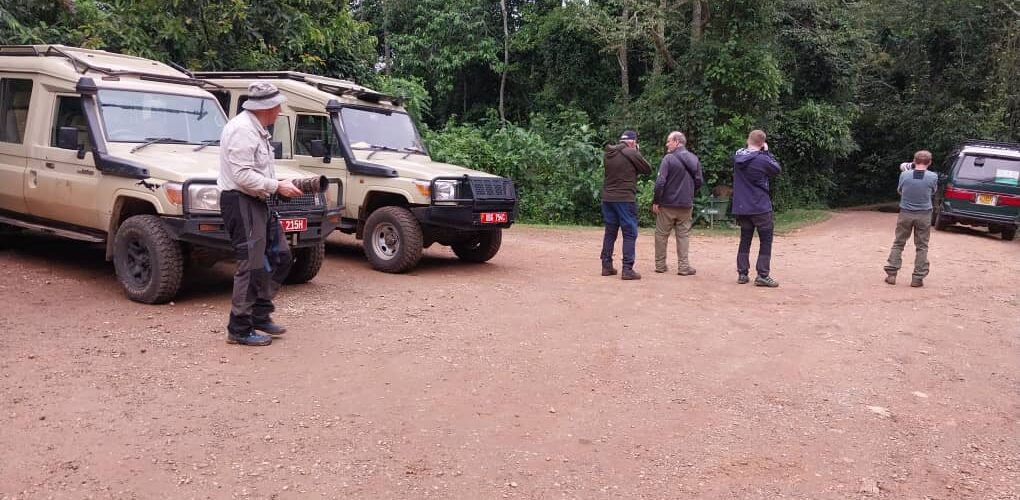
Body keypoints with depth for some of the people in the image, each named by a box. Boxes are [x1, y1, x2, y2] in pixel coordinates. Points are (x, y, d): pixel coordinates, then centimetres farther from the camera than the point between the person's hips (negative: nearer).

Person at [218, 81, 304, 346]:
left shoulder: (258, 129, 16)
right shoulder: (242, 130, -17)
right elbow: (242, 175, -24)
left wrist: (281, 184, 7)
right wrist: (277, 187, -19)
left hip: (258, 201, 11)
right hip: (240, 202, -11)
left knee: (280, 257, 13)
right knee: (252, 266, -7)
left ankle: (260, 315, 22)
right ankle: (240, 329, 4)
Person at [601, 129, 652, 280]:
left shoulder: (609, 153, 8)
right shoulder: (632, 154, -10)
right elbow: (648, 169, -2)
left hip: (607, 198, 6)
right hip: (625, 199, -6)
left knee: (610, 232, 14)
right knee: (630, 234, 0)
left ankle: (606, 266, 16)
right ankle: (627, 269, -4)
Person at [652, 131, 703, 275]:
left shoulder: (669, 158, -12)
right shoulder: (694, 159, 5)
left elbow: (660, 182, -17)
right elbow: (699, 181, 9)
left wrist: (656, 201, -9)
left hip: (667, 204, -4)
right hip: (686, 204, 4)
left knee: (661, 234, 8)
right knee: (683, 235, 10)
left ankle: (660, 265, 14)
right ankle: (683, 266, 7)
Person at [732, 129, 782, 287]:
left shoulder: (737, 157, 0)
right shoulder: (763, 160, -16)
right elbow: (777, 169, 1)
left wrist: (763, 154, 10)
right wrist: (767, 152, 7)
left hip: (741, 208, 5)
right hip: (760, 208, -5)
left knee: (745, 240, 13)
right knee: (766, 241, 4)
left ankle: (742, 274, 13)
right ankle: (762, 275, 1)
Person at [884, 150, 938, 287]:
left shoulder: (904, 175, -10)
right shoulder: (933, 177, -11)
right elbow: (933, 191, 9)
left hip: (905, 213, 1)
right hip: (924, 215, 0)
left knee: (898, 244, 12)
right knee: (922, 246, 9)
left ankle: (891, 274, 10)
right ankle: (917, 278, 8)